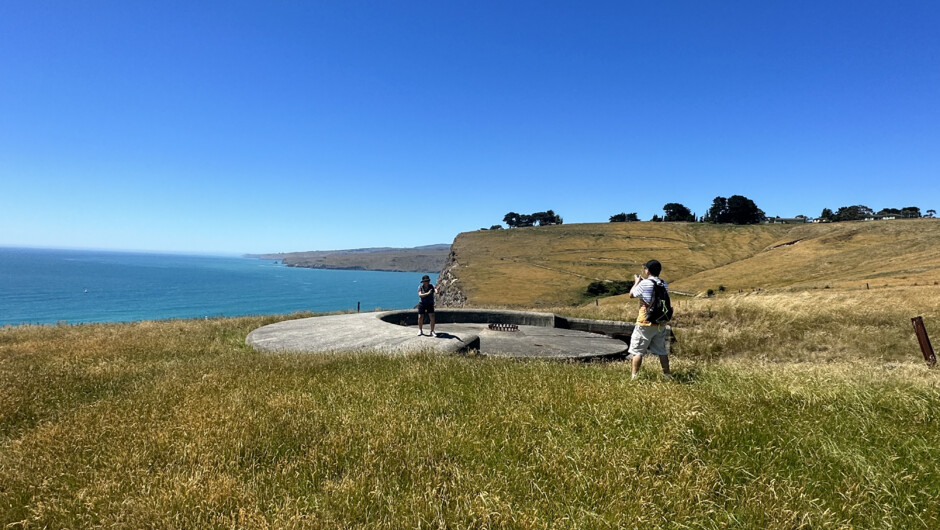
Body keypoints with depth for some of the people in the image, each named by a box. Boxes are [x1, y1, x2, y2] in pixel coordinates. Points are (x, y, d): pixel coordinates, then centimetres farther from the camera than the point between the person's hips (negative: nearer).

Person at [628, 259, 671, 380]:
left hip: (645, 323, -6)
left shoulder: (644, 284, -15)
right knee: (661, 350, 18)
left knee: (637, 350, 4)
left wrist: (637, 282, 13)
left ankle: (634, 375, 5)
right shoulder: (664, 284, 3)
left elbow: (631, 295, -1)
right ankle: (667, 373, 26)